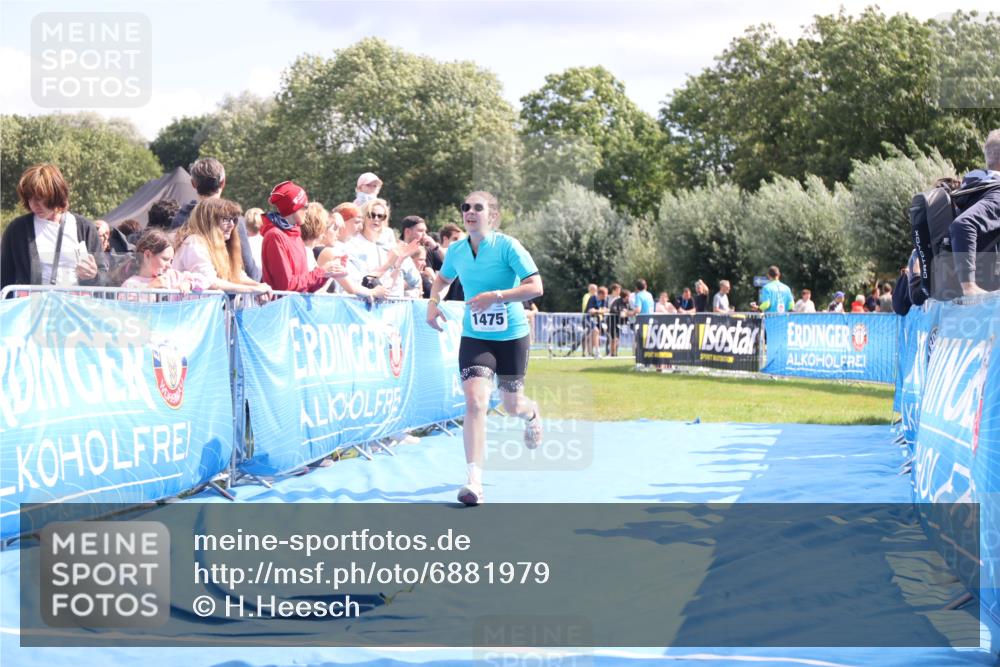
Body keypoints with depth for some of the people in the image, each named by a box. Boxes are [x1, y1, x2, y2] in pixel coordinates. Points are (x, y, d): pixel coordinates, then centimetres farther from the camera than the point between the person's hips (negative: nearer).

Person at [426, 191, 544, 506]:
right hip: (474, 336, 2)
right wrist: (433, 302, 1)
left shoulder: (508, 246, -15)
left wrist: (495, 296, -30)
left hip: (511, 336, -2)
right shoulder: (456, 251, -1)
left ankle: (531, 414, 55)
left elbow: (535, 287, -20)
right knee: (475, 402, -18)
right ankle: (474, 481, -22)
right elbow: (442, 279, 21)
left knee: (512, 405, 14)